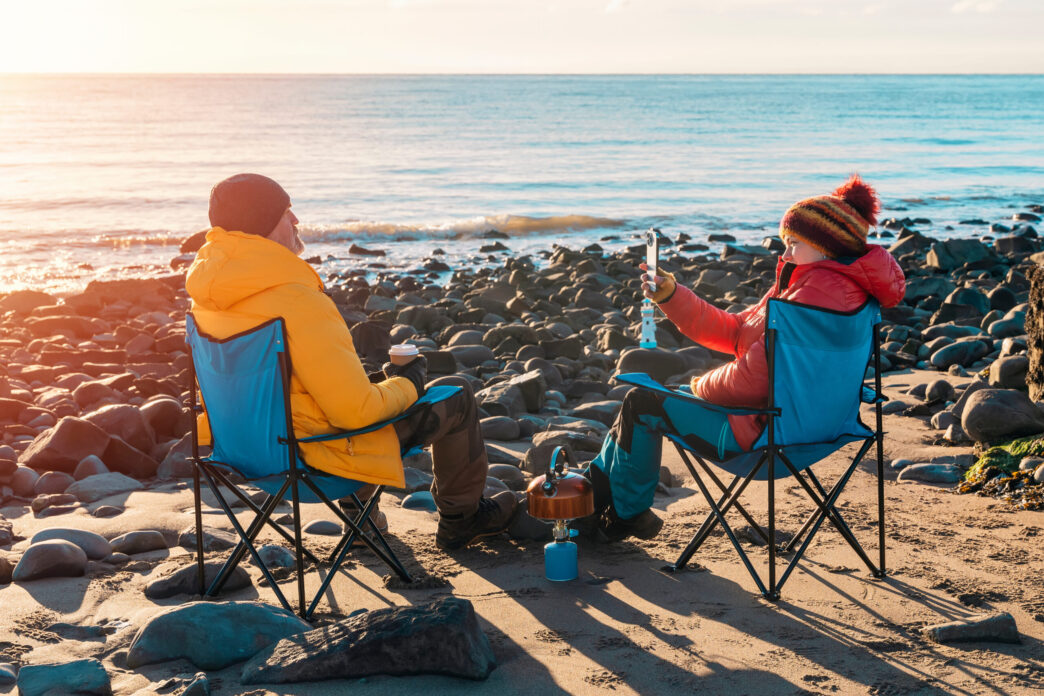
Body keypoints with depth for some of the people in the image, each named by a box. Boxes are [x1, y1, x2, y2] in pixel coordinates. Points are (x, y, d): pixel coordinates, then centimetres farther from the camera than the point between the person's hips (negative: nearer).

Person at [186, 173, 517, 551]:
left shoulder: (205, 295, -5)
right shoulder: (297, 302, -33)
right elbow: (356, 411, -29)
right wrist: (406, 386, -8)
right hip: (316, 448, -8)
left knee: (370, 383, 36)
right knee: (457, 396, 10)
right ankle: (461, 517, 32)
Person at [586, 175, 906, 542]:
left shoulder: (822, 291, -23)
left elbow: (755, 376, -27)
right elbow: (736, 331, 14)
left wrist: (705, 386, -6)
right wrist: (670, 295, 6)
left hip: (765, 428, -11)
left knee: (642, 404, 0)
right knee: (646, 390, 21)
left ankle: (626, 515, 19)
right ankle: (598, 486, 34)